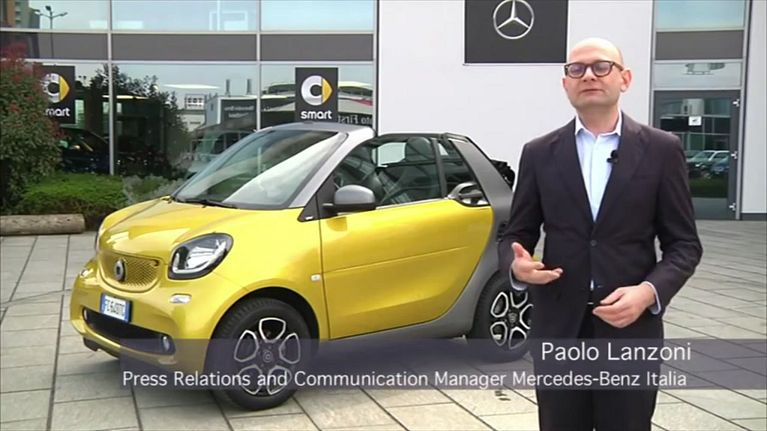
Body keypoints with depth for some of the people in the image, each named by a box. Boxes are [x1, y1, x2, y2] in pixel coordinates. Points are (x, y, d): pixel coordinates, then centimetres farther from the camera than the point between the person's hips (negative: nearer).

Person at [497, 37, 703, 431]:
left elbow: (684, 243, 2)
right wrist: (517, 266, -15)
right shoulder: (539, 154, 5)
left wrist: (649, 292, -16)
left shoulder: (661, 150, 1)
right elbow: (514, 235, 7)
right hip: (558, 329, 1)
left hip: (631, 329, -1)